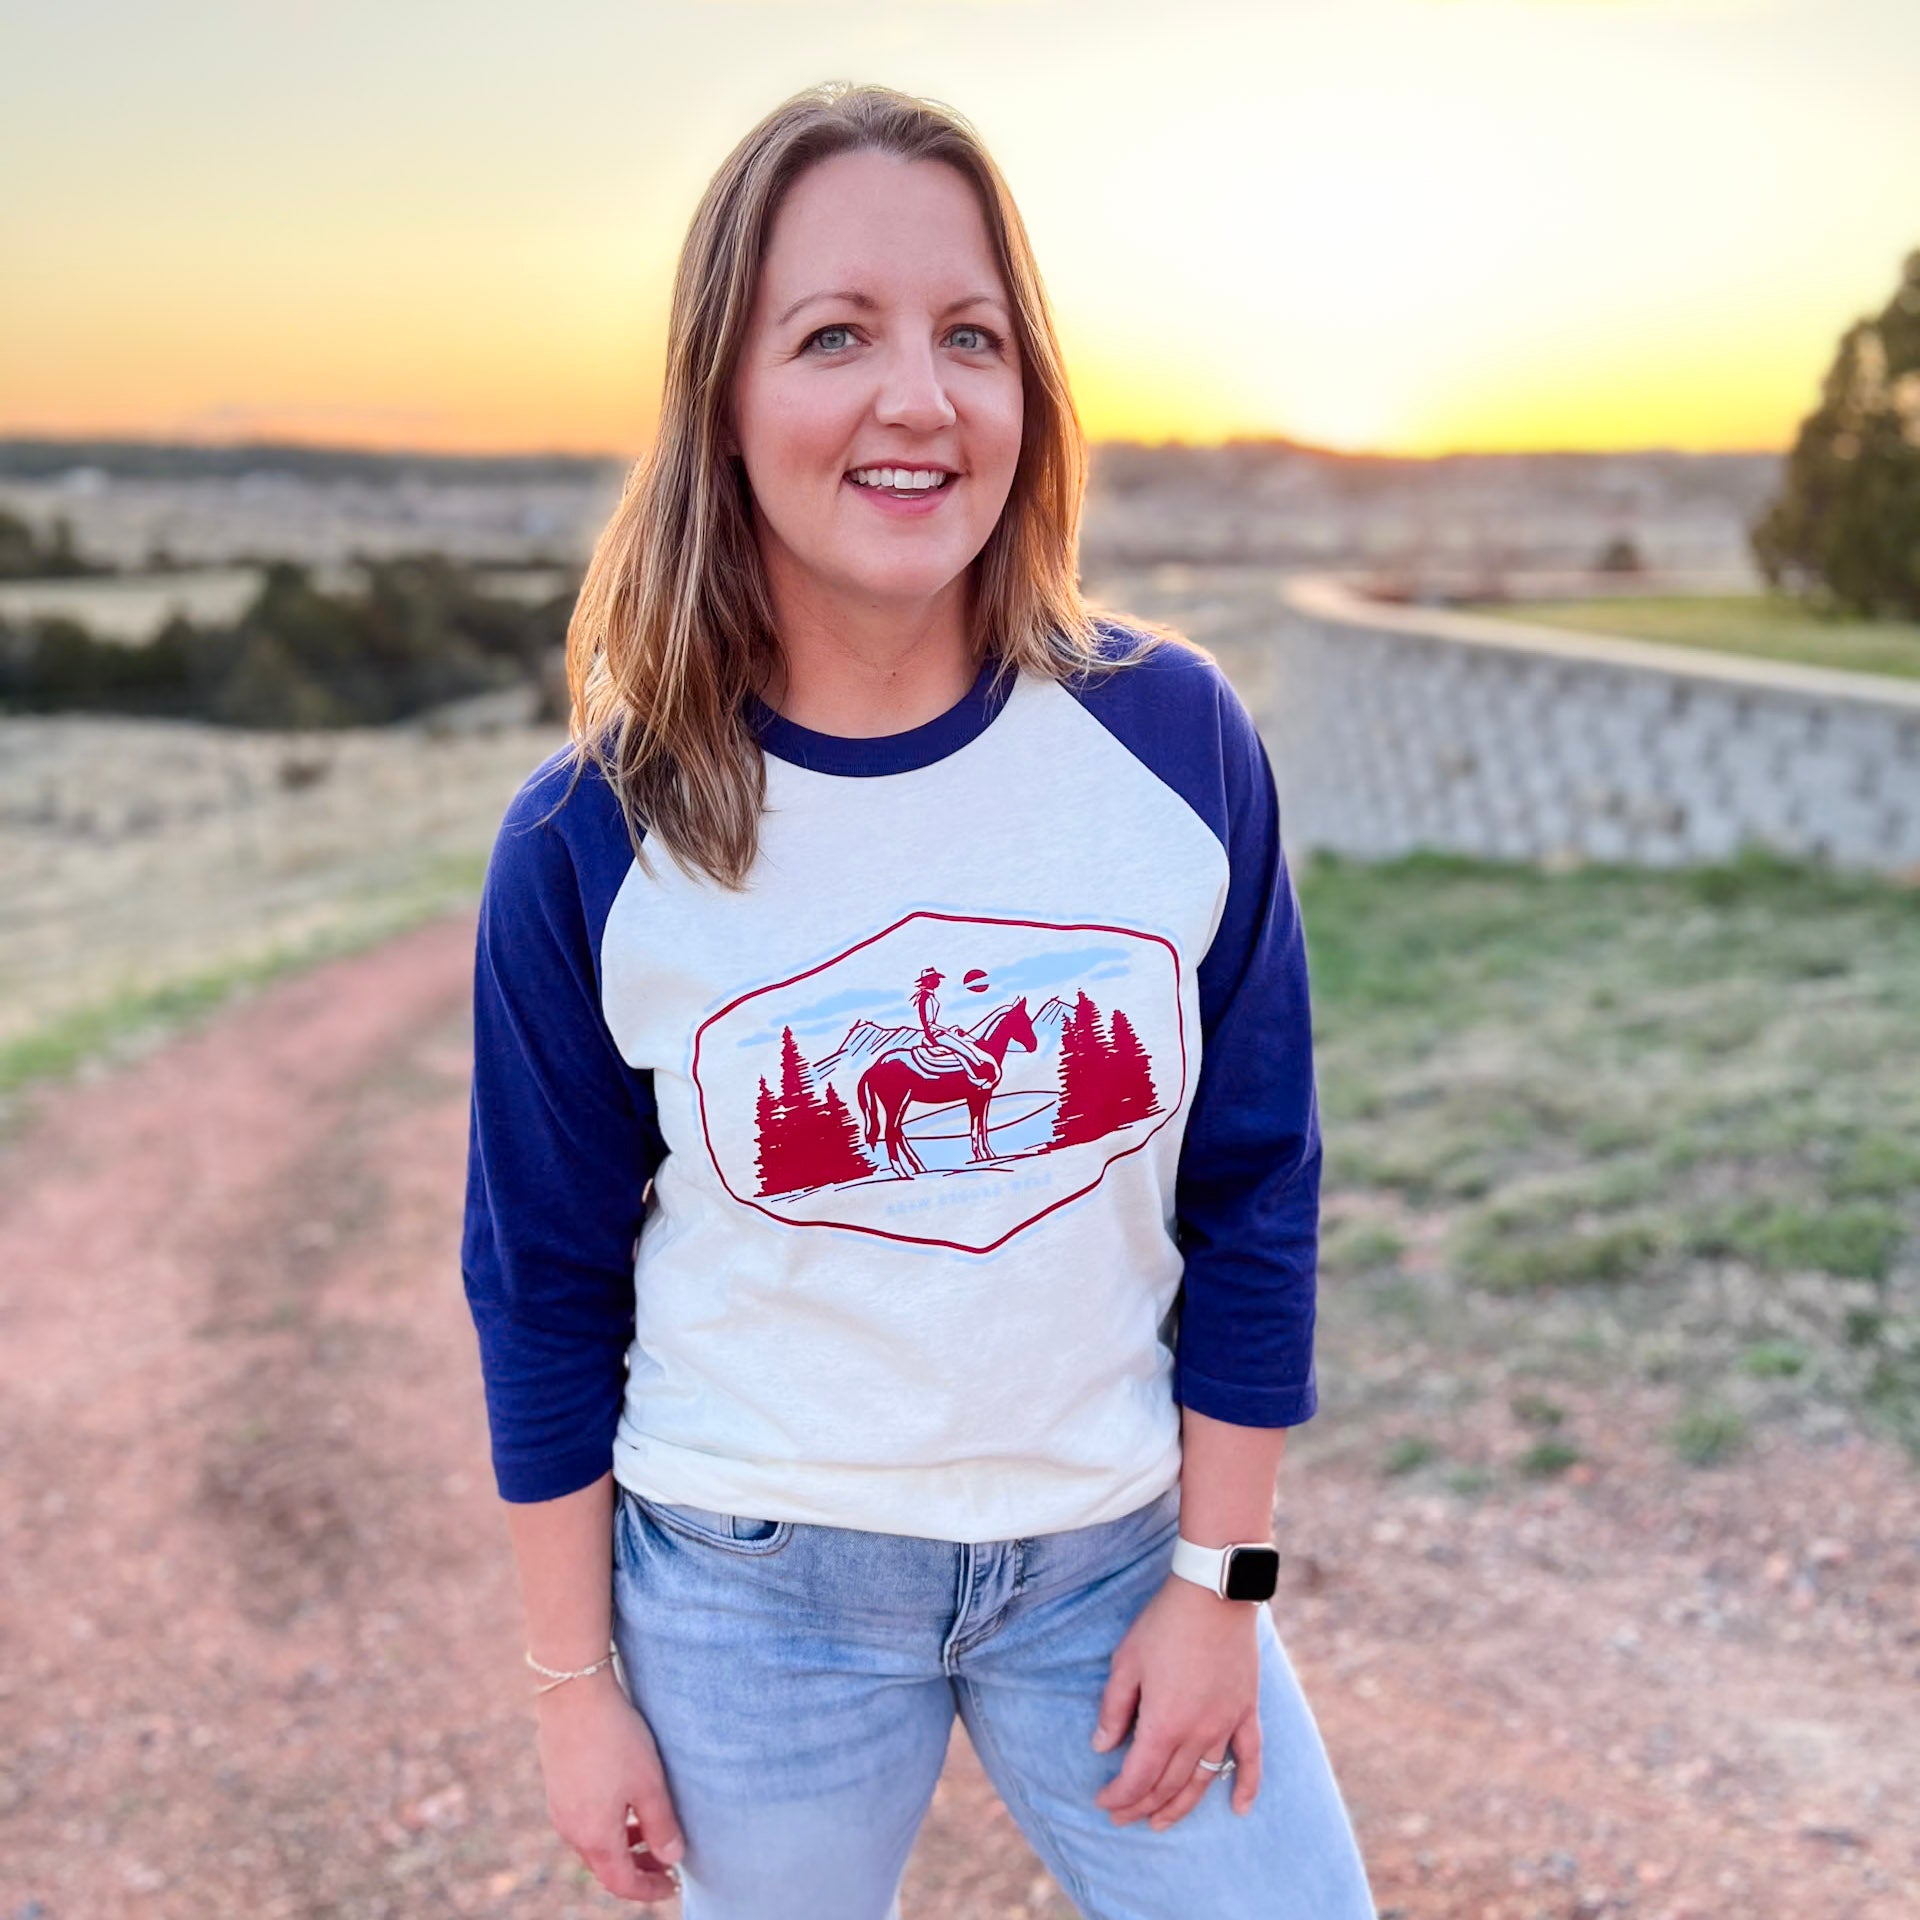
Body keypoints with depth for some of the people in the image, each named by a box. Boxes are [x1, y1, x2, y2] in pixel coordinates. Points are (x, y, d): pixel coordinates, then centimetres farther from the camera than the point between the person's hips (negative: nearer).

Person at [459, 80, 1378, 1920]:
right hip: (754, 1587, -1)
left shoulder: (1176, 741, -12)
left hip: (1118, 1551, 1)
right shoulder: (587, 849, -14)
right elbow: (547, 1292, -4)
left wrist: (1220, 1582, -1)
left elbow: (1253, 1193, -4)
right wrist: (577, 1686, 2)